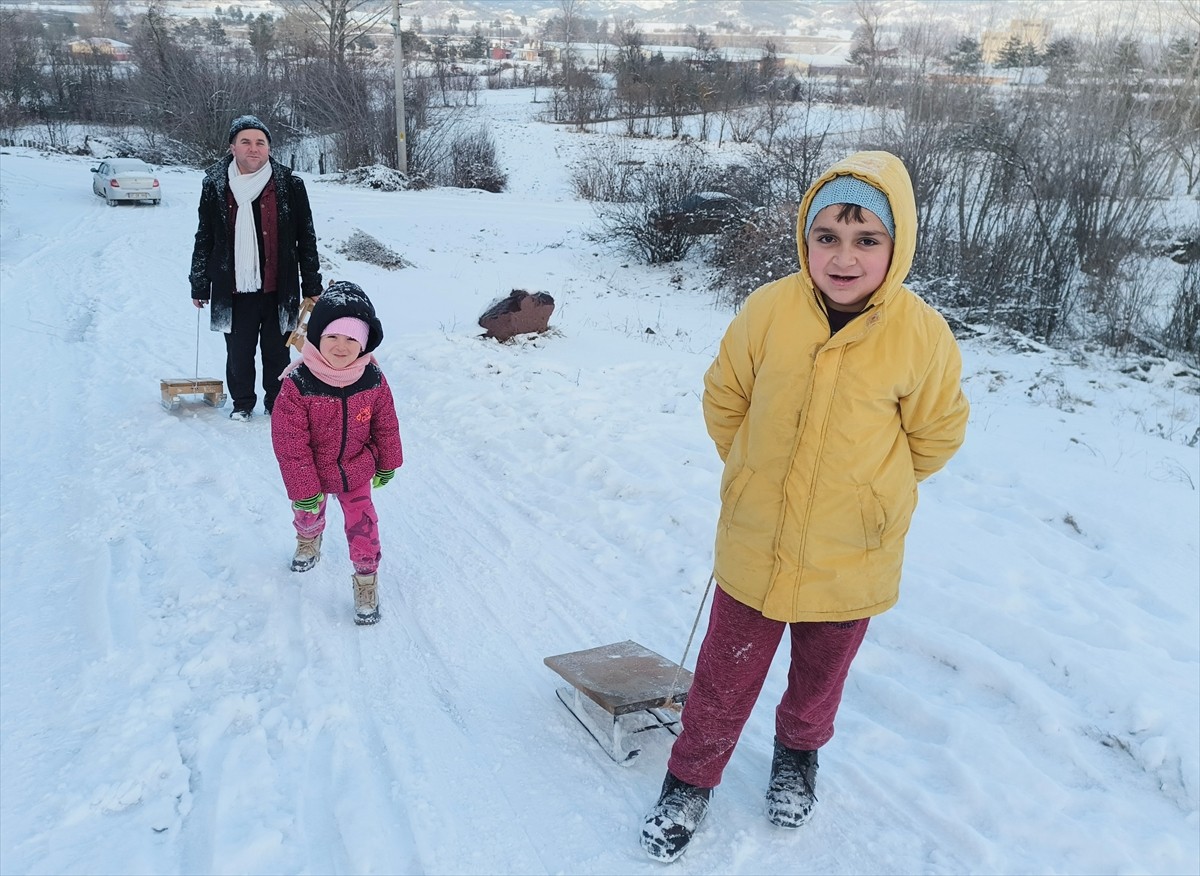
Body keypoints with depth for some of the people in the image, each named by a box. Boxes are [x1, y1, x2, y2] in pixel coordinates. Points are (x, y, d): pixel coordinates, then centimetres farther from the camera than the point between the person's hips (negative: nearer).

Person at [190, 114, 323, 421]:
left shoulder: (290, 186, -1)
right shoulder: (215, 187, 2)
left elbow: (306, 240, 3)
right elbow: (204, 240, 9)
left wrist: (312, 287, 2)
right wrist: (200, 286, 10)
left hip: (278, 289, -1)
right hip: (234, 290, 1)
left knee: (277, 352, 9)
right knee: (238, 352, 9)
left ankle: (277, 403, 26)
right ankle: (242, 403, 28)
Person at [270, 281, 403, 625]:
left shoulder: (373, 380, -21)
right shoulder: (298, 384, -30)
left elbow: (386, 426, -4)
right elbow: (290, 443, -24)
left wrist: (387, 465, 6)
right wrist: (304, 490, -20)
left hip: (356, 472, 0)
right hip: (313, 474, 0)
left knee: (362, 524, 3)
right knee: (307, 515, 26)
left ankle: (366, 578, 25)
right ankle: (309, 539, 60)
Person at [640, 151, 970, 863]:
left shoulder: (923, 336, -17)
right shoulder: (768, 311, -15)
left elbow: (936, 433, 0)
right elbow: (725, 396, 3)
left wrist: (867, 488, 9)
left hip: (851, 559, 0)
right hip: (754, 547, 0)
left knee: (820, 676, 24)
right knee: (724, 679, 12)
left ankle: (798, 754, 54)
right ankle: (691, 781, 36)